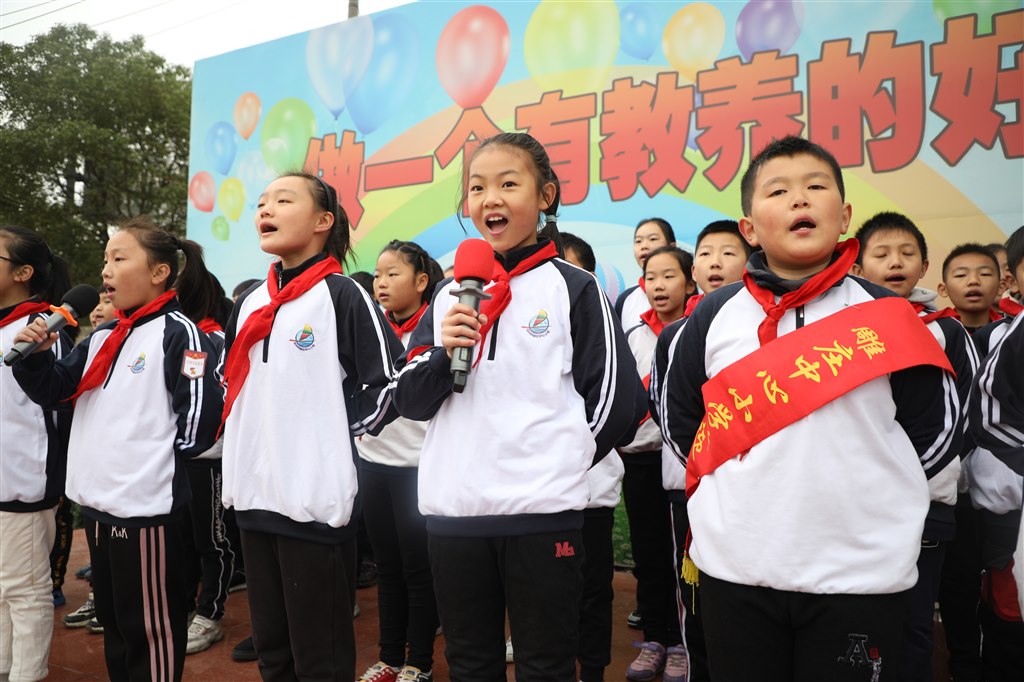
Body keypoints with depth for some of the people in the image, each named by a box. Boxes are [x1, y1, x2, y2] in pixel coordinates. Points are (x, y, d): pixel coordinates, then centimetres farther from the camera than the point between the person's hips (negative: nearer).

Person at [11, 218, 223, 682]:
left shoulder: (177, 332, -11)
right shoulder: (101, 339, 14)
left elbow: (200, 416, -17)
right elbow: (53, 390, 17)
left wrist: (157, 456, -8)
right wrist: (33, 355, -1)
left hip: (147, 506, -8)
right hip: (96, 502, 9)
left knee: (151, 627, 4)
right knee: (112, 621, 22)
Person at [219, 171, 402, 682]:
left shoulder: (343, 296, -9)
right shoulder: (248, 303, 13)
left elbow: (387, 389, -12)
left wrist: (334, 432, -7)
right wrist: (249, 433, 12)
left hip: (316, 497, -7)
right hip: (254, 494, 7)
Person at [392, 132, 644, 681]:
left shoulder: (573, 289, -1)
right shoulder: (449, 295, 10)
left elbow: (617, 401, -2)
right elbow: (409, 401, 8)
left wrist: (558, 465, 2)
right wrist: (444, 354, -10)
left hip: (541, 511, -3)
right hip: (451, 511, 4)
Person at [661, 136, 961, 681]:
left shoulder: (886, 317, 0)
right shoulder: (712, 317, 2)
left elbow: (936, 430, 6)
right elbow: (680, 417, 10)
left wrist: (863, 488, 2)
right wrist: (737, 485, 4)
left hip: (861, 574, 0)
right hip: (733, 569, 1)